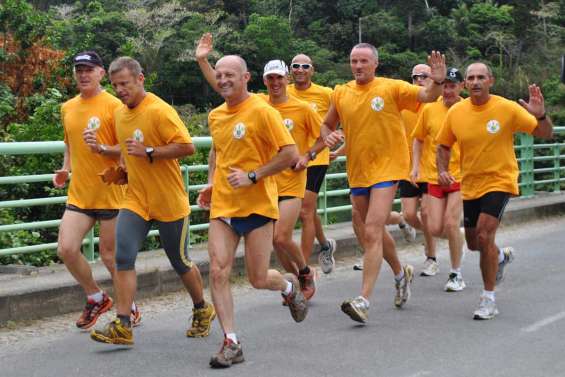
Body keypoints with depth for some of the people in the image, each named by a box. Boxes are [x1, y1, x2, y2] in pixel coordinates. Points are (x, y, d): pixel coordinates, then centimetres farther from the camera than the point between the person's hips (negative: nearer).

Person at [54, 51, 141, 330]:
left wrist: (101, 148, -25)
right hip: (79, 194, 5)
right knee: (66, 249, -7)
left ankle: (129, 307, 25)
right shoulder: (67, 108, 11)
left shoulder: (114, 106, -9)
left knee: (110, 255, 2)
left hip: (111, 194, -5)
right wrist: (65, 169, 8)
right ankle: (96, 298, 16)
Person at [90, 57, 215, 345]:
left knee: (180, 261, 8)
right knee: (123, 256, -12)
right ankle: (122, 326, -10)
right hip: (135, 200, 6)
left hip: (169, 202, -6)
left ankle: (202, 311, 33)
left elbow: (187, 146, -22)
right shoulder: (120, 114, 9)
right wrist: (123, 170, 9)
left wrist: (148, 152, -26)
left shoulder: (160, 111, -16)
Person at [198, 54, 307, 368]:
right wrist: (211, 182, 12)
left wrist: (252, 176, -19)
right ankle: (231, 343, -1)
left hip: (258, 206, -5)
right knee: (218, 272, -9)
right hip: (222, 206, 5)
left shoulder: (262, 111, -12)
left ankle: (289, 286, 37)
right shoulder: (215, 116, 8)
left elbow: (290, 154, -15)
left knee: (258, 280, 2)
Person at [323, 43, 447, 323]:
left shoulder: (391, 88, -7)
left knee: (372, 232, -17)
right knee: (375, 231, 19)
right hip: (357, 172, 6)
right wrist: (328, 137, -5)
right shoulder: (341, 93, 5)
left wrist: (437, 81, -37)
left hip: (386, 168, -6)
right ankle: (401, 274, 45)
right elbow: (327, 125, 17)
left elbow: (426, 96, -16)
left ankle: (364, 300, -19)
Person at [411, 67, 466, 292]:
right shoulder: (429, 109, 0)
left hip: (460, 176, -2)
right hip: (433, 176, 2)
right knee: (435, 228, -2)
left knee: (451, 224, -11)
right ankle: (457, 239, 35)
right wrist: (415, 166, 2)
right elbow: (418, 140, 11)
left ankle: (456, 274, 6)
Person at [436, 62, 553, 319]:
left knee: (484, 235, -20)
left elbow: (546, 134, -8)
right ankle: (501, 256, 53)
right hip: (469, 185, 5)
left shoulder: (507, 108, -12)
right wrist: (442, 171, -8)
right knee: (473, 244, 16)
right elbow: (443, 145, 9)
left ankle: (488, 300, -6)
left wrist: (540, 115, -29)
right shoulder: (456, 112, -4)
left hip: (499, 182, -5)